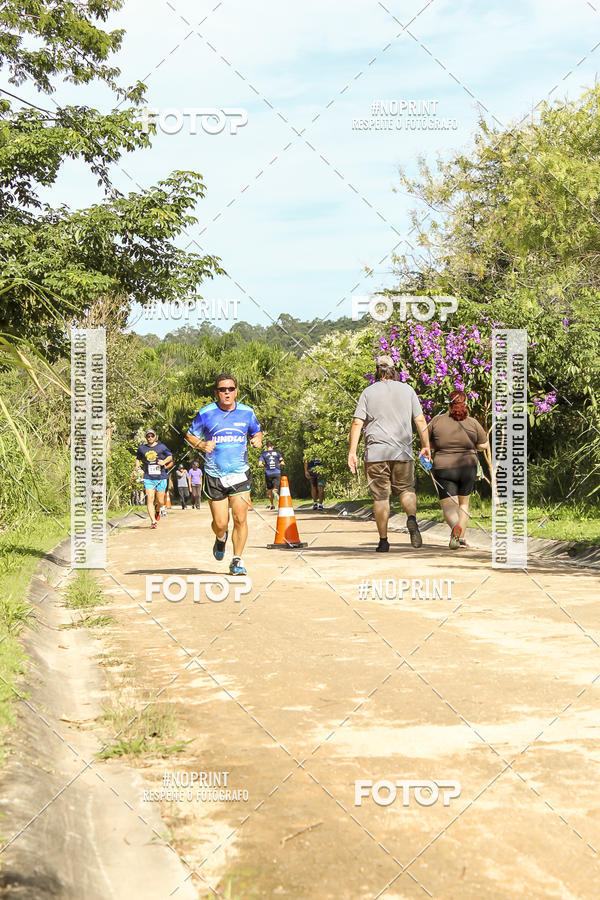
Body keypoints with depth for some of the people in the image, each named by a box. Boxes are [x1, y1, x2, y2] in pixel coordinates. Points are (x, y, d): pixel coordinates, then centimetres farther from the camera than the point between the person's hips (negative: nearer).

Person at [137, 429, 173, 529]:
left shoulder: (161, 447, 2)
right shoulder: (141, 448, 7)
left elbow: (170, 456, 10)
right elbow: (139, 459, 24)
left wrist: (164, 462, -9)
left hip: (161, 478, -1)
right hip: (148, 478, 1)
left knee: (160, 502, 3)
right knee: (150, 499, -13)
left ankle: (157, 510, 38)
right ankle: (153, 521, -10)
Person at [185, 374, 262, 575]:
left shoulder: (247, 412, 3)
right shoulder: (205, 413, -2)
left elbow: (257, 432, 19)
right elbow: (190, 435, 8)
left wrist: (257, 439, -4)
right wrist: (201, 445, -13)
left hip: (240, 474, 1)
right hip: (214, 476, -1)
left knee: (240, 519, -9)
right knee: (220, 524, 0)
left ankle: (237, 560, 6)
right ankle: (221, 538, 36)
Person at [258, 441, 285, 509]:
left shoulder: (263, 453, 7)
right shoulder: (277, 452, 10)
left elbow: (260, 464, -3)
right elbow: (282, 462, 1)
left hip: (268, 473, 0)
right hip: (277, 473, 0)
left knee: (269, 490, 15)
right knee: (275, 489, -3)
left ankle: (272, 505, 16)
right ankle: (275, 492, -39)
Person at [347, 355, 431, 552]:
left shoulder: (368, 392, 5)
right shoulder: (407, 390, 9)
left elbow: (357, 423, -2)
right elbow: (420, 420, 6)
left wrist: (352, 452, -3)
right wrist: (425, 446, 14)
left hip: (376, 452, -1)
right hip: (403, 452, 1)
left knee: (380, 496, 3)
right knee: (405, 489, 13)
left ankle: (383, 541, 3)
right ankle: (412, 518, -16)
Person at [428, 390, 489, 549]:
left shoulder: (437, 421, -3)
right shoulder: (473, 423, -3)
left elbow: (428, 443, 6)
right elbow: (484, 445, 4)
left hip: (443, 469, -2)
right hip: (467, 468, 2)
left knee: (448, 505, -2)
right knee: (463, 503, 20)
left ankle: (455, 526, -31)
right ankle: (461, 537, 18)